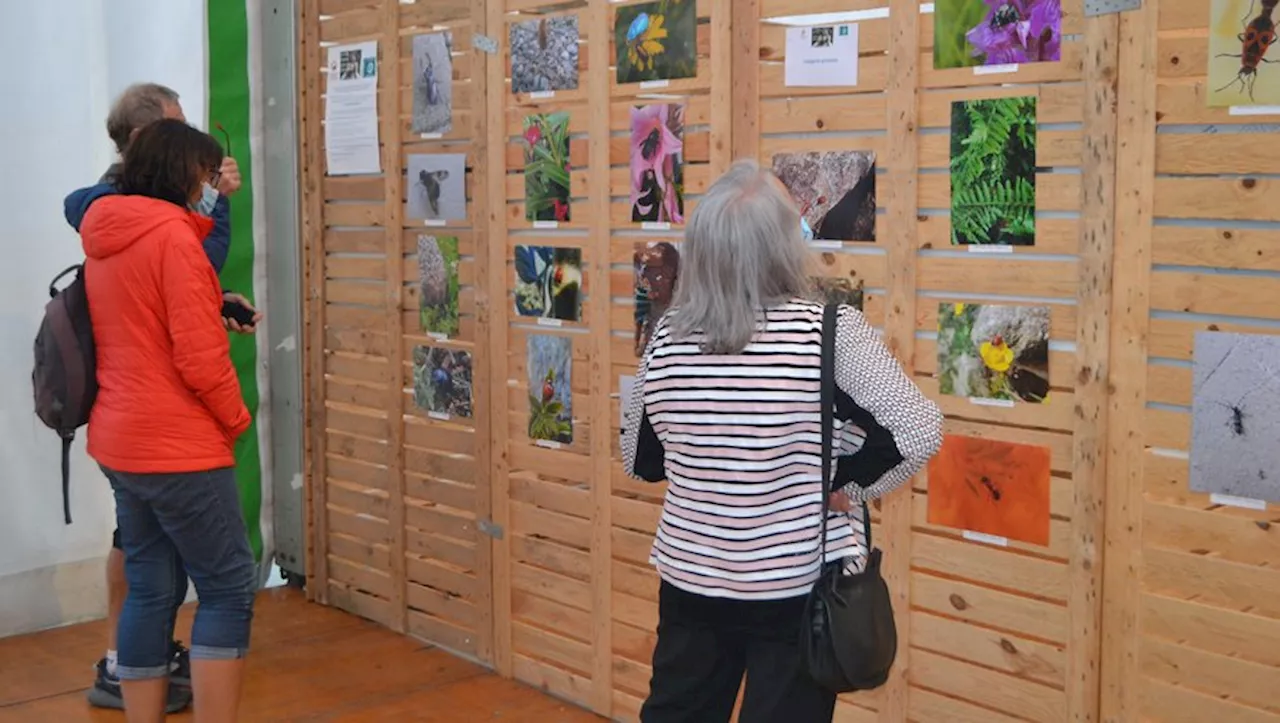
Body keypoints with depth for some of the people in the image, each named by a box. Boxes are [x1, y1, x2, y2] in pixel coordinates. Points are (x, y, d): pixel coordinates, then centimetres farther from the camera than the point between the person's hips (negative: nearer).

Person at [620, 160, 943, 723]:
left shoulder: (668, 337, -6)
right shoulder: (830, 331, -17)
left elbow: (640, 460, 6)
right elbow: (917, 431, -19)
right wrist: (851, 483, -6)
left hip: (691, 579, 4)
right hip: (800, 587, -3)